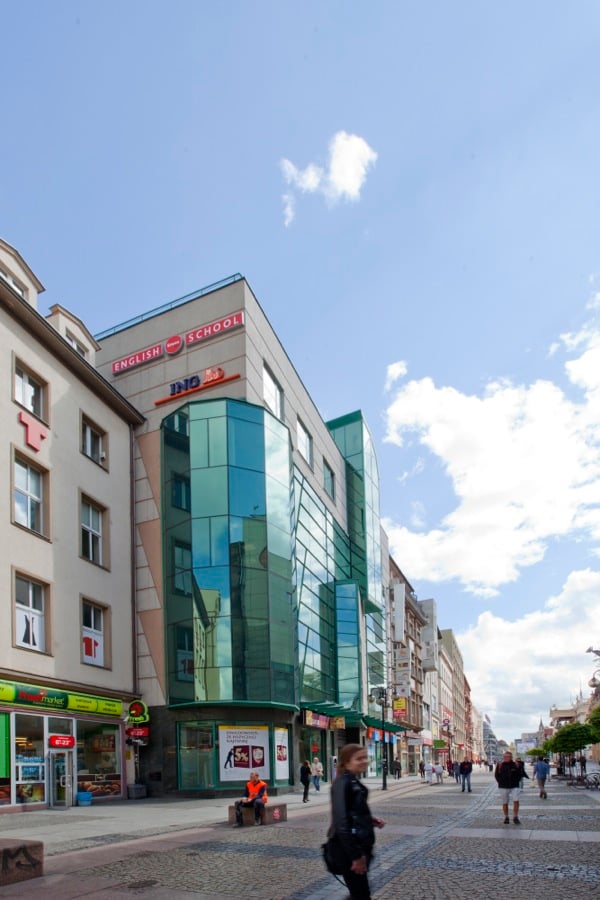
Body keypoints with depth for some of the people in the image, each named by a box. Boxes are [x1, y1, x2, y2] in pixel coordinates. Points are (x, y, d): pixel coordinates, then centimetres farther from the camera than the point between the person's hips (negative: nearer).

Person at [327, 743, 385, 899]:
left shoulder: (354, 781, 10)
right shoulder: (342, 783, -19)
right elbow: (341, 821, -24)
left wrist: (371, 819, 6)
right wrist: (355, 856, -23)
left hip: (361, 844, 9)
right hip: (350, 847, -9)